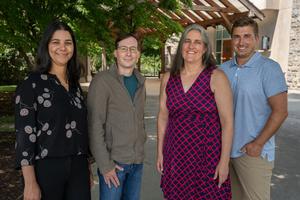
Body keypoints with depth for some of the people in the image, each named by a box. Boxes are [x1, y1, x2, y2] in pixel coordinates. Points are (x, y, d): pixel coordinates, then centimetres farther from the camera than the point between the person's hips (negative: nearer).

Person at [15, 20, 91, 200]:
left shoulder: (74, 84, 9)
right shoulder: (32, 84, -7)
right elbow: (24, 134, -11)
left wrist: (87, 169, 15)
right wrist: (30, 183, -15)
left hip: (78, 166, 5)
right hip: (46, 167, -5)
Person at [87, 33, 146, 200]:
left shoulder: (140, 82, 7)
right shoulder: (102, 81, -12)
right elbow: (95, 126, -14)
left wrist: (141, 147, 11)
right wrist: (105, 164, -15)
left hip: (138, 161, 6)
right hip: (114, 161, -5)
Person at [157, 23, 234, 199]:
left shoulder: (216, 77, -9)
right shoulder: (168, 78, 3)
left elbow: (227, 122, -10)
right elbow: (163, 117, 9)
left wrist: (224, 161, -11)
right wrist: (160, 152, 9)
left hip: (207, 155, -3)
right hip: (175, 155, 3)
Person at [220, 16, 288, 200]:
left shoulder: (269, 68, -9)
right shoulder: (224, 69, 7)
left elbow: (280, 111, -13)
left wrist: (258, 144, -15)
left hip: (253, 152, -5)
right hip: (225, 149, 5)